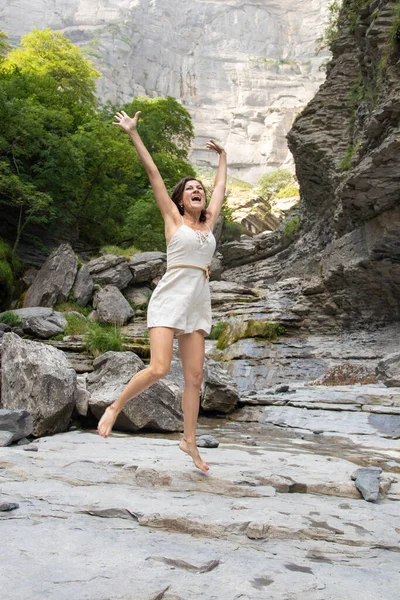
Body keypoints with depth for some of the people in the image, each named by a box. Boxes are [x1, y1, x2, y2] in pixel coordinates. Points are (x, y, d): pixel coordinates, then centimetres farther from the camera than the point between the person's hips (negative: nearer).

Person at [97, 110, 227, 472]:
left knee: (194, 376, 3)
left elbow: (221, 186, 31)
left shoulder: (209, 222, 17)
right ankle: (115, 407, 7)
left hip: (199, 304, 5)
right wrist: (133, 133, 5)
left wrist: (222, 156, 43)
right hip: (170, 299, -5)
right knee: (159, 369, -17)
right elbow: (153, 172, 5)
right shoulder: (173, 218, 6)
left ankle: (189, 441, 14)